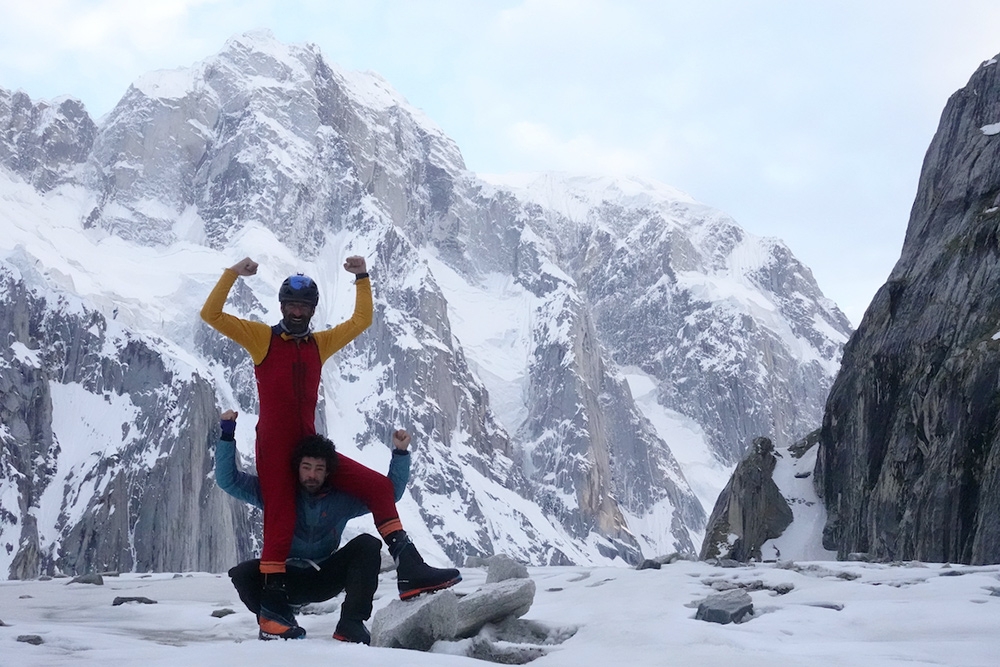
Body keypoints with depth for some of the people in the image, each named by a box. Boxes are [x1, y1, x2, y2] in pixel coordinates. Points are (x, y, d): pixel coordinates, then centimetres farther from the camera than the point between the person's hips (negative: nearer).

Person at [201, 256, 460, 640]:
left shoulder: (319, 343, 17)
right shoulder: (261, 337, 5)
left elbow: (362, 320, 22)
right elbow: (211, 314, -2)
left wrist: (362, 278, 12)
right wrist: (232, 274, -12)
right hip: (274, 448, -5)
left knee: (378, 486, -4)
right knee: (280, 519, -14)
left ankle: (408, 570, -9)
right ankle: (272, 607, -5)